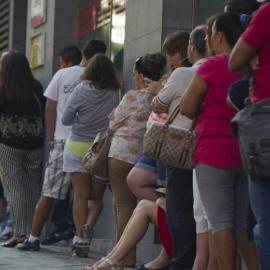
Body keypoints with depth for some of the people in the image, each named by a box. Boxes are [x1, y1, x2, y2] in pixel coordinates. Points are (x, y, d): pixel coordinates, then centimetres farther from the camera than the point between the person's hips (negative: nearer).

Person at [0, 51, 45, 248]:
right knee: (33, 188, 9)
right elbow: (44, 112, 7)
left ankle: (19, 233, -9)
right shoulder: (37, 88, 1)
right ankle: (32, 232, 11)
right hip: (35, 144, 3)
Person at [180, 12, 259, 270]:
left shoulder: (213, 65, -9)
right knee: (243, 222, 10)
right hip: (247, 151, 6)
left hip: (215, 149, -6)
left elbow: (187, 108, -5)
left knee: (221, 221, -4)